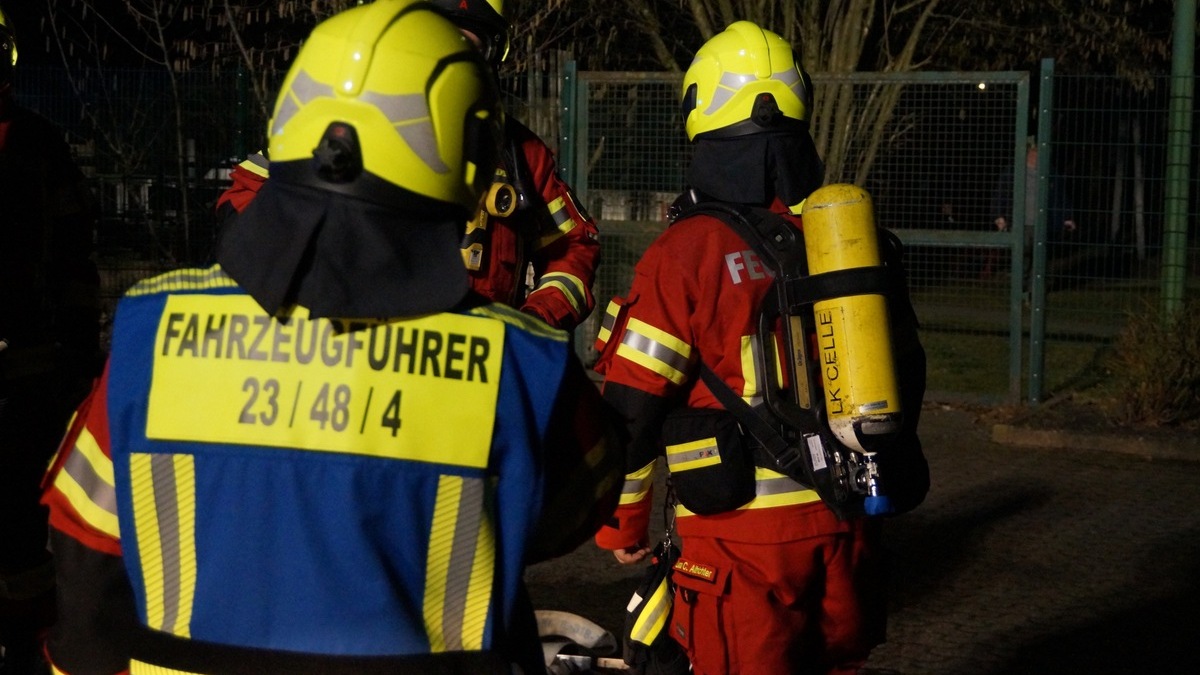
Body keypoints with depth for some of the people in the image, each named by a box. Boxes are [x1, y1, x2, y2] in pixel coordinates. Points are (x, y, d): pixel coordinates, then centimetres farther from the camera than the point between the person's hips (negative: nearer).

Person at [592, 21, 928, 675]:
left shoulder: (687, 252, -10)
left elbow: (630, 407, -10)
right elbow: (906, 371, 14)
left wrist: (621, 522, 4)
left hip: (743, 530, -5)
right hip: (849, 523, 6)